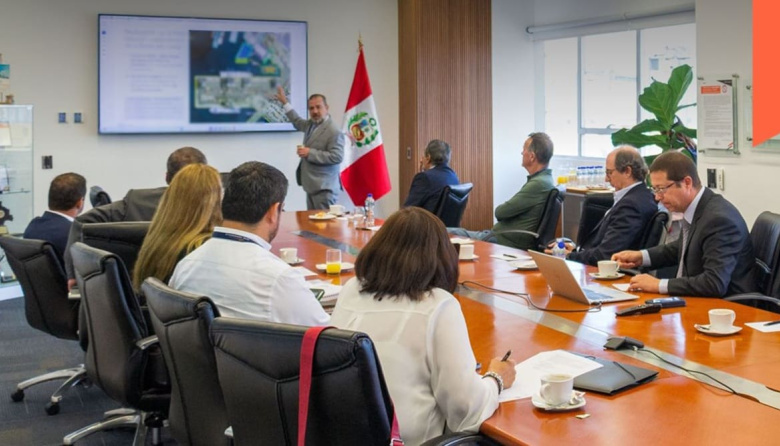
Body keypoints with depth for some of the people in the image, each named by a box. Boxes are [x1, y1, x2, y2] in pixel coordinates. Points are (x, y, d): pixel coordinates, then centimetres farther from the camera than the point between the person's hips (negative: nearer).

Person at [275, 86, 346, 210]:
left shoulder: (334, 132, -15)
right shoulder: (311, 124, 12)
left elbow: (337, 157, -23)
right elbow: (298, 122, 34)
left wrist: (310, 153, -20)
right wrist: (284, 102, 34)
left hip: (324, 188, -9)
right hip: (312, 185, 9)